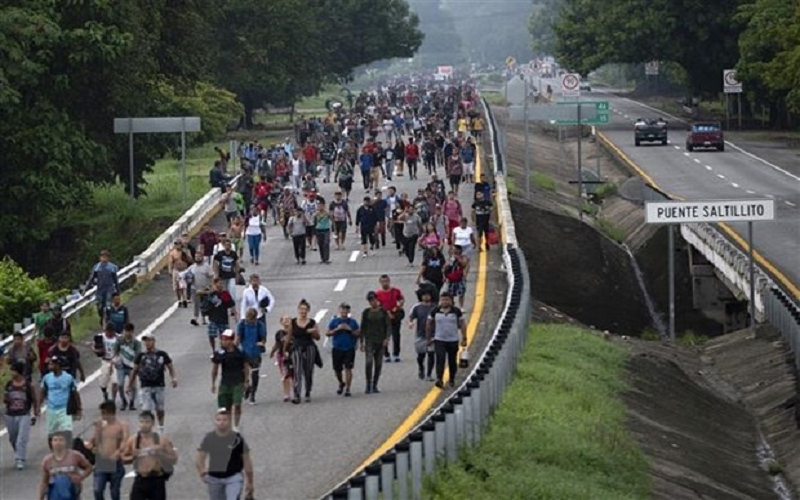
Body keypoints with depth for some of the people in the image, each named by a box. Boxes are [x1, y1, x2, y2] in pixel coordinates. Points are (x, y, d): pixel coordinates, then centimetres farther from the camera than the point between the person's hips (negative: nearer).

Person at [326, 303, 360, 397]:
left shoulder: (353, 322, 6)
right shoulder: (334, 321, 5)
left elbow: (358, 334, 5)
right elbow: (328, 333, 2)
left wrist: (350, 330, -10)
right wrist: (337, 329, -12)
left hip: (349, 349, -1)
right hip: (337, 349, 1)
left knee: (348, 368, -9)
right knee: (337, 369, 8)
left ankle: (347, 388, -4)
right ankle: (341, 383, 35)